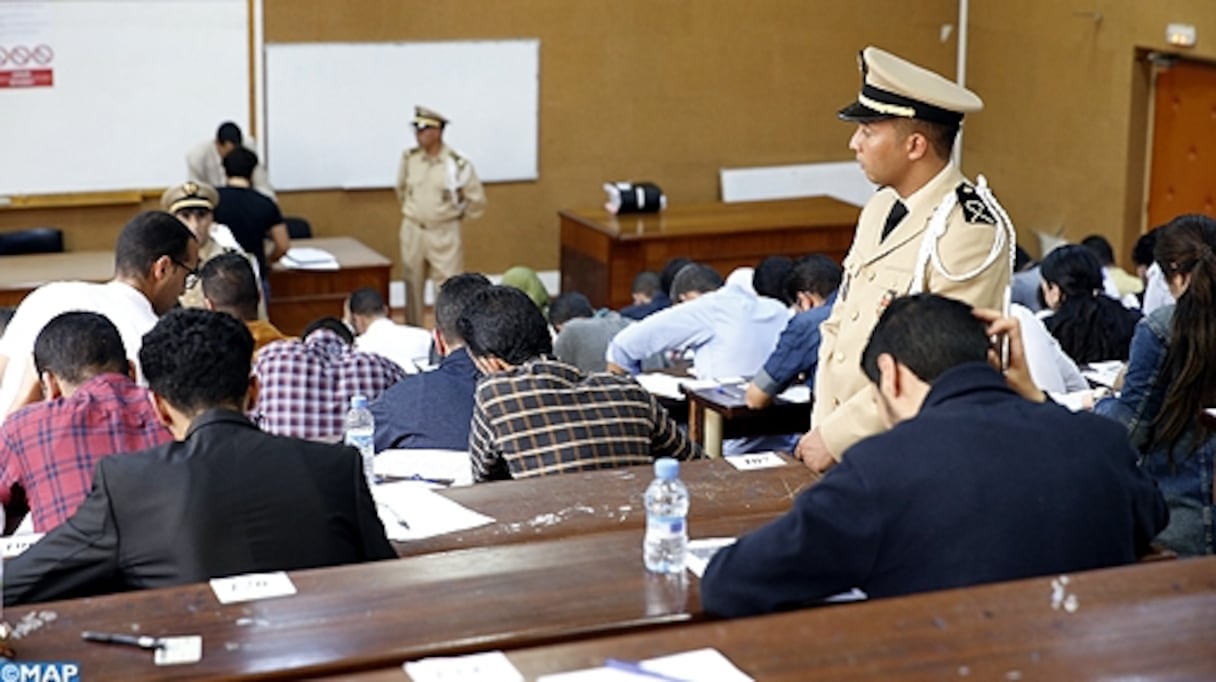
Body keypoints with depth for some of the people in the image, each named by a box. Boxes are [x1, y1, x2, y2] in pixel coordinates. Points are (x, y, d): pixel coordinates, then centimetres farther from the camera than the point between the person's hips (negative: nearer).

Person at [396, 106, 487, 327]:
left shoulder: (457, 164, -13)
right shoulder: (408, 159, -2)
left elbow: (477, 201, -1)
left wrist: (457, 215, 7)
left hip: (445, 233, -4)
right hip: (412, 231, 4)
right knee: (412, 286, 11)